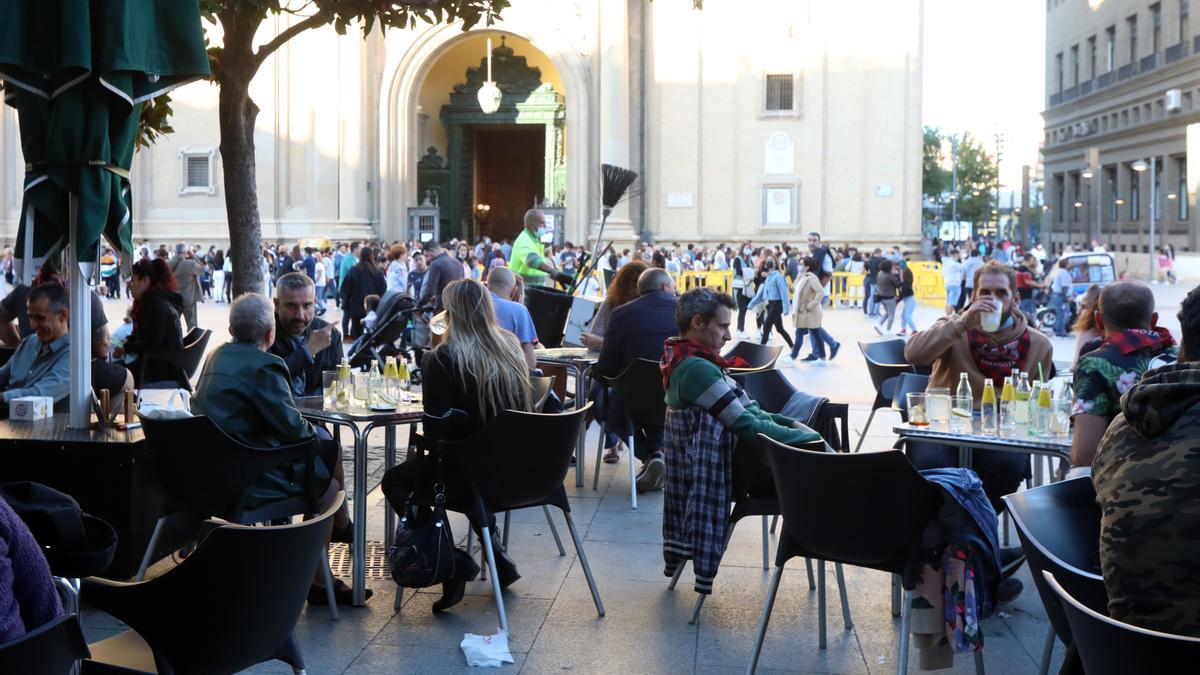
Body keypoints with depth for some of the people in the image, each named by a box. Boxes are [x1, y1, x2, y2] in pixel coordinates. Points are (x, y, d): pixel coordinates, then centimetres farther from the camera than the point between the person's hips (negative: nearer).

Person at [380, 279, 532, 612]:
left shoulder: (442, 360, -16)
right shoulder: (511, 350, 0)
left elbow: (436, 430, -15)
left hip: (468, 477, -6)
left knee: (394, 481, 20)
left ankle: (453, 561, 4)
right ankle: (499, 555, 26)